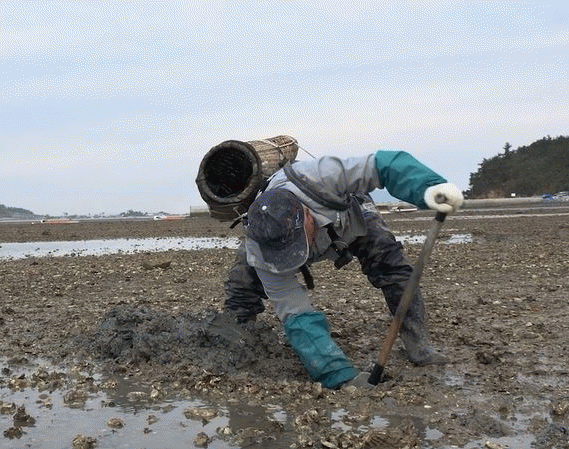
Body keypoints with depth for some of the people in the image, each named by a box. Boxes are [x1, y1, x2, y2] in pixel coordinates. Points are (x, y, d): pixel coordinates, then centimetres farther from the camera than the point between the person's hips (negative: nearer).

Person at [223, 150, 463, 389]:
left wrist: (430, 186, -59)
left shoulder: (318, 178, -48)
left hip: (348, 215, 0)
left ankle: (419, 344, -10)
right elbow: (297, 314, -41)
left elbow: (382, 164, -41)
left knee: (388, 261, -23)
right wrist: (342, 376, -49)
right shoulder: (260, 254, -41)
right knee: (242, 281, -18)